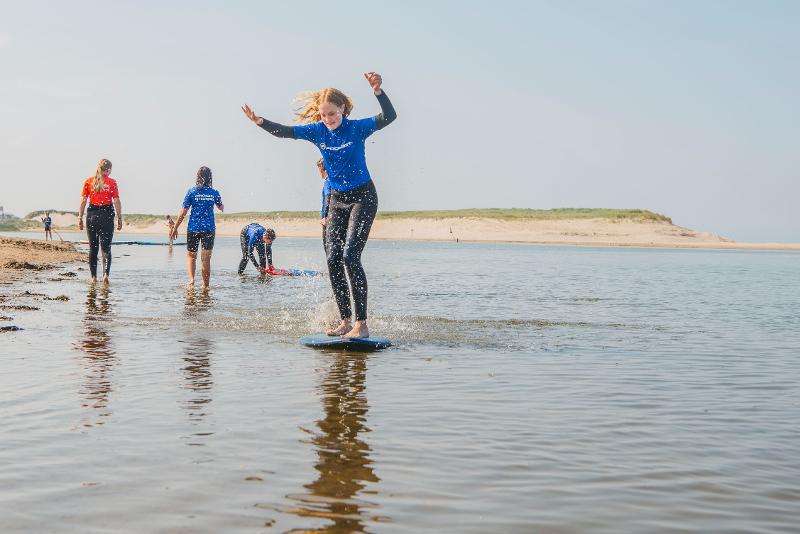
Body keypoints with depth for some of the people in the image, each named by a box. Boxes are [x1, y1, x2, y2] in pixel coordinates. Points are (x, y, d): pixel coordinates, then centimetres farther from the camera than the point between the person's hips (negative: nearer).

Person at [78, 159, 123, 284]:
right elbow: (116, 201, -4)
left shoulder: (89, 181, 4)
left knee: (93, 247, 11)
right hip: (107, 215, -2)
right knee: (106, 247, 3)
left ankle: (93, 277, 13)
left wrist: (80, 218, 6)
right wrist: (119, 219, 1)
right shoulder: (112, 182, -1)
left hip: (92, 215, 2)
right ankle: (106, 273, -16)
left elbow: (83, 201, 2)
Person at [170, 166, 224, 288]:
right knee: (206, 258, 4)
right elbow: (221, 208, 18)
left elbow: (183, 212, -4)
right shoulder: (214, 193, -1)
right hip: (209, 228, 1)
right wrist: (222, 208, 41)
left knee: (191, 256, 14)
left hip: (193, 228, -1)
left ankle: (191, 279, -6)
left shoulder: (191, 191, -5)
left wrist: (175, 228, 3)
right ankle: (206, 286, 5)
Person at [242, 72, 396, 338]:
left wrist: (378, 91, -40)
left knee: (350, 256, -18)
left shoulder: (357, 128, -13)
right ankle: (346, 320, 9)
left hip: (363, 197, -6)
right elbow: (284, 132, -1)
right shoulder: (317, 131, 0)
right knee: (333, 260, 0)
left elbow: (389, 117, -26)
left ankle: (361, 324, -18)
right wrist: (260, 121, -17)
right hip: (337, 199, 6)